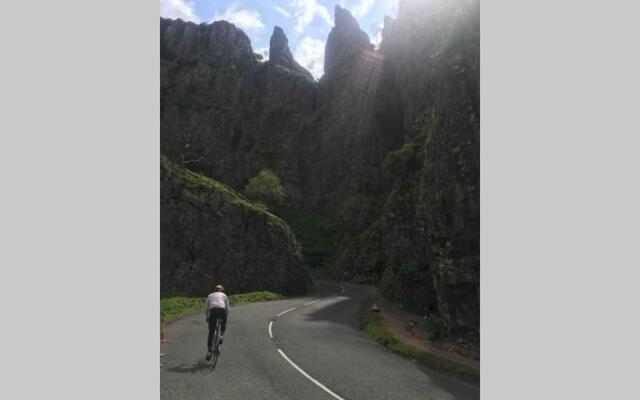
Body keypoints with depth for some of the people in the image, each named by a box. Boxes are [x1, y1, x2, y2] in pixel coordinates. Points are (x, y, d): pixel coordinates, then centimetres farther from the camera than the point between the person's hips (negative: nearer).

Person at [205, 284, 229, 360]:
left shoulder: (210, 295, 30)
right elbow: (227, 309, 20)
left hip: (212, 311, 1)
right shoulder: (224, 295, 26)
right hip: (222, 311, -1)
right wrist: (226, 318, 28)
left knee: (211, 333, 8)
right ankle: (221, 335, 9)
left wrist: (206, 318, 37)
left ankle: (209, 351, 1)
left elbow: (206, 309, 26)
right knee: (223, 324, 32)